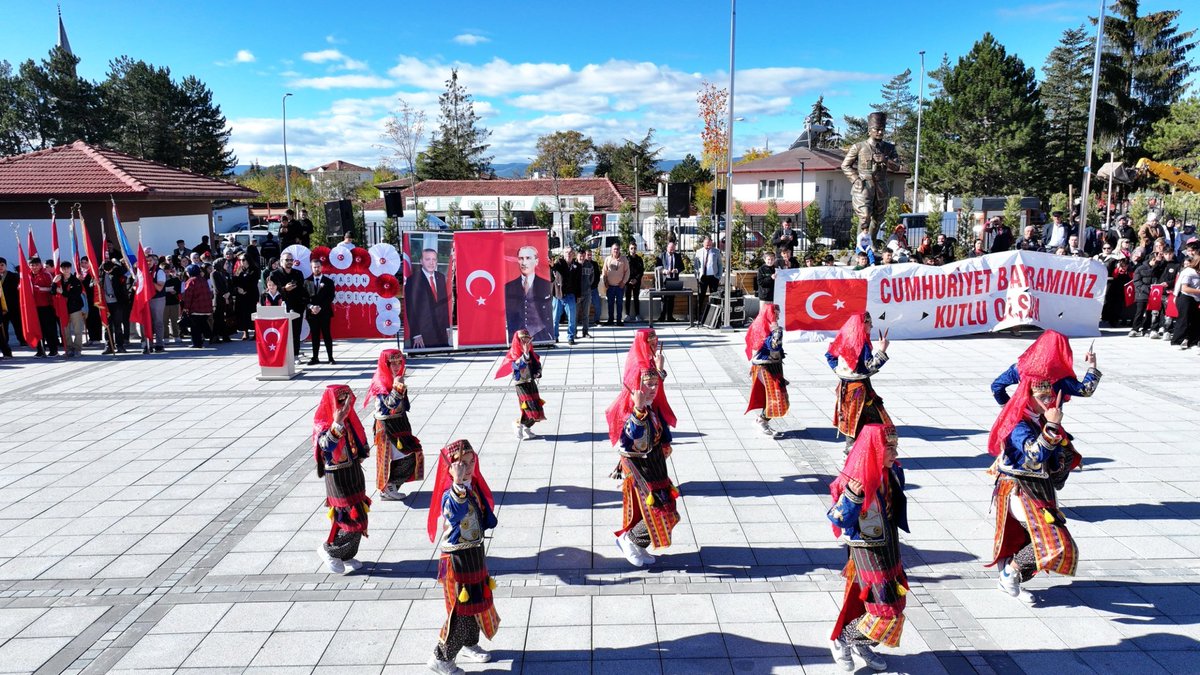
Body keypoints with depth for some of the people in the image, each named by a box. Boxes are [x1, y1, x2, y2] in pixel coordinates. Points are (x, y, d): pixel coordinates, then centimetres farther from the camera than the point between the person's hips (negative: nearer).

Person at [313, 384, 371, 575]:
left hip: (354, 474, 7)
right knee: (353, 520, -5)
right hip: (338, 478, -7)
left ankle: (346, 556, 30)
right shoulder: (322, 425, -19)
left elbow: (359, 442, 17)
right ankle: (328, 550, 17)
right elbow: (326, 445, -41)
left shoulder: (349, 419, 2)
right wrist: (337, 422, -55)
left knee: (356, 518, 14)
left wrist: (362, 453, -4)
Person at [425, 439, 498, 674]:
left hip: (475, 553, 8)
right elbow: (454, 512, -48)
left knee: (476, 603, 21)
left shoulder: (474, 487, 1)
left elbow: (488, 519, 10)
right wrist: (458, 483, -58)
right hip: (458, 559, -8)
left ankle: (469, 645, 42)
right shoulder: (450, 494, -24)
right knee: (460, 611, 2)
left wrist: (486, 521, -11)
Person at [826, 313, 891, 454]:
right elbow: (871, 366, -19)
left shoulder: (845, 339, 3)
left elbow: (829, 355, 10)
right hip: (859, 388, -8)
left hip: (844, 385, 8)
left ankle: (849, 447, 24)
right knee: (860, 418, -1)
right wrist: (882, 350, -19)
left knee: (848, 416, 16)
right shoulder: (862, 344, -19)